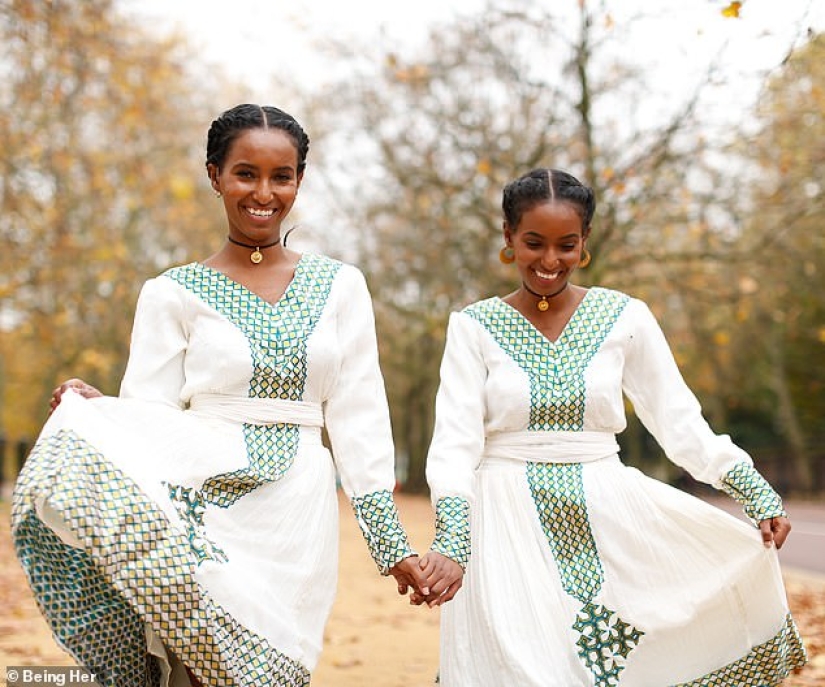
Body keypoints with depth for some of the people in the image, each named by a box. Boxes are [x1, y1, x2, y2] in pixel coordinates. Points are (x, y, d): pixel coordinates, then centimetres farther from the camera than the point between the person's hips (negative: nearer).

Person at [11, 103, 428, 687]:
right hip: (205, 510, -1)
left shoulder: (341, 286, 7)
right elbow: (150, 418, -1)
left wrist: (392, 541, 3)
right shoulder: (174, 294, 3)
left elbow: (358, 418, 6)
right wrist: (93, 409, -24)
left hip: (298, 516, 2)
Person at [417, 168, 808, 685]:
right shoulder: (474, 327, 1)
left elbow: (680, 421, 3)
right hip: (508, 525, -1)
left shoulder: (625, 318, 4)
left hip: (607, 521, 1)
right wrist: (451, 542, -21)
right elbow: (456, 436, -7)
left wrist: (758, 492, -8)